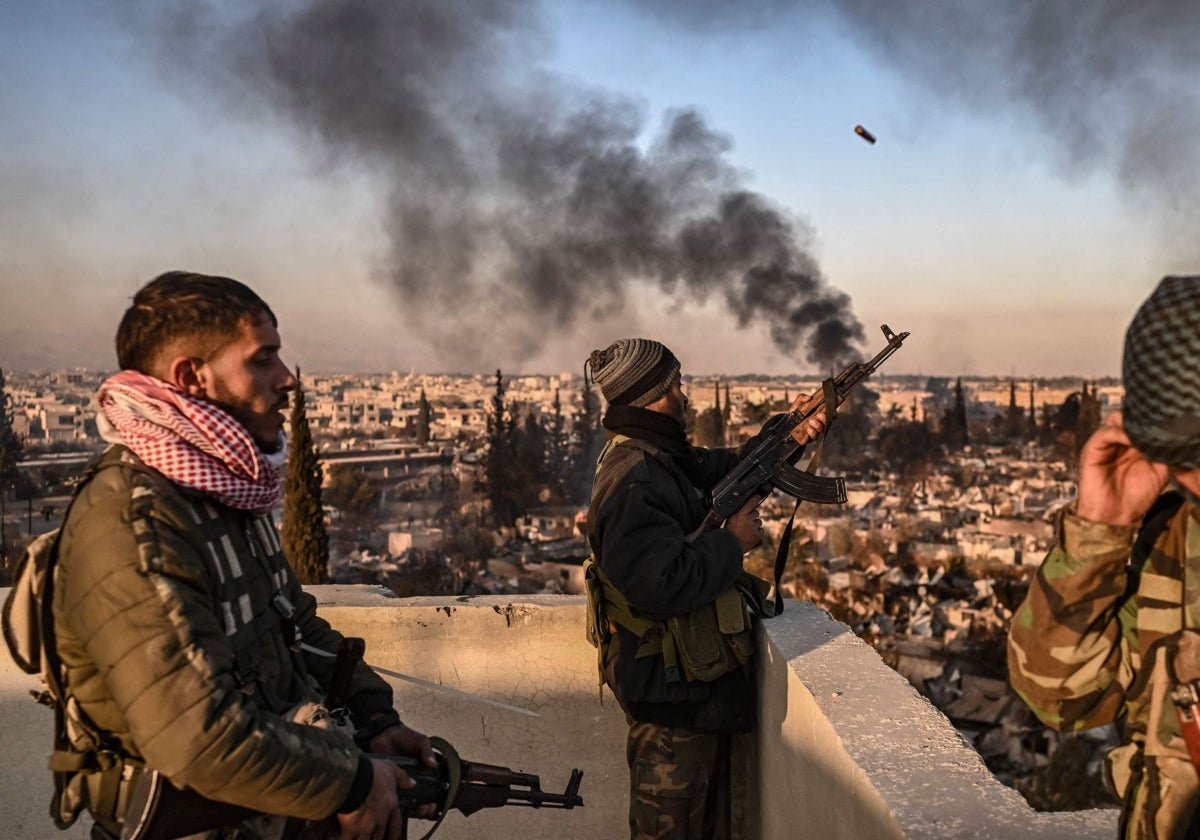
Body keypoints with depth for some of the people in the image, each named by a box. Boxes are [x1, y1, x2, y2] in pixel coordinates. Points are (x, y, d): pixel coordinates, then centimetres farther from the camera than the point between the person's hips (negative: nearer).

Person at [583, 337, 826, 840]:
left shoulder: (661, 457, 5)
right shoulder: (633, 484, -27)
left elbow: (727, 468, 18)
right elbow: (665, 584, -35)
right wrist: (733, 541, -21)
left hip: (698, 682, 10)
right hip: (671, 694, -10)